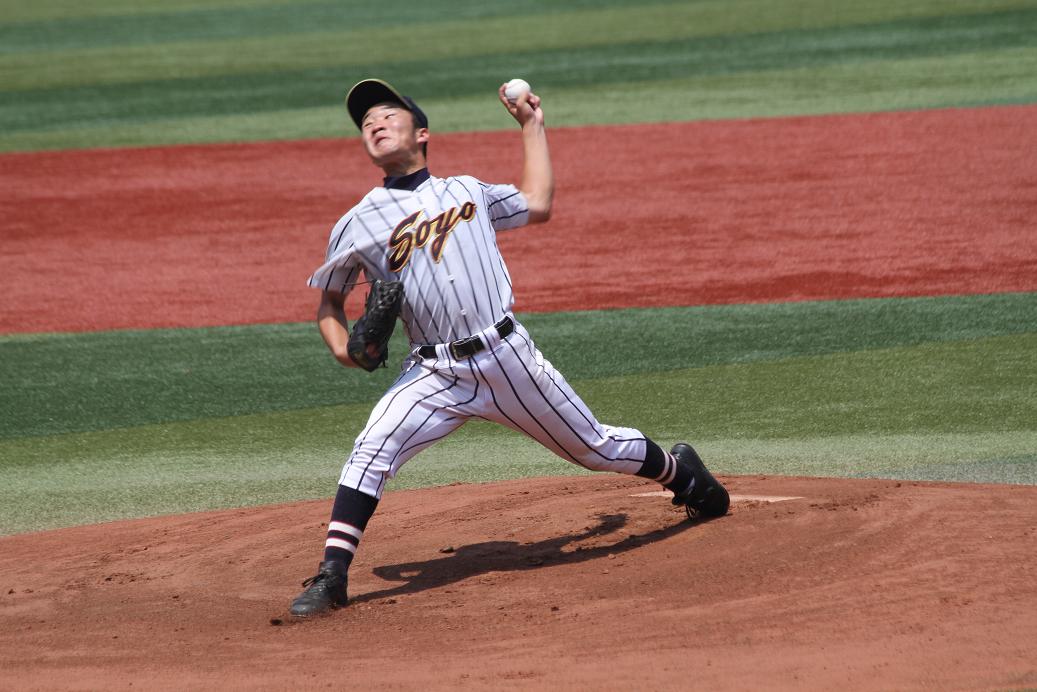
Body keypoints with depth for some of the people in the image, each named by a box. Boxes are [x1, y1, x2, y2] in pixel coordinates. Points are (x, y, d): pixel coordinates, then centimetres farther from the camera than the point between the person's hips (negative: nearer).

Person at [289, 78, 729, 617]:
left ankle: (681, 471, 40)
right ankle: (331, 576, -23)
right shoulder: (356, 226, 6)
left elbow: (537, 205, 25)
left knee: (595, 448, 12)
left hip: (508, 356, 1)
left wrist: (531, 127, 27)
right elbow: (329, 299, 16)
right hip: (434, 374, -1)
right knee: (372, 450, -24)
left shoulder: (466, 190, 13)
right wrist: (341, 346, -4)